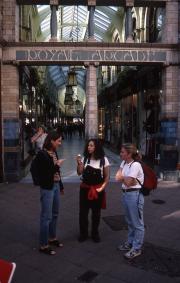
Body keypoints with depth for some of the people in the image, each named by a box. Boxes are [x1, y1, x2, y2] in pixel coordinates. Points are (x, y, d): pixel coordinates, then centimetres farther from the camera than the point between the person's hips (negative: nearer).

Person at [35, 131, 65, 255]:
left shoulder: (54, 152, 6)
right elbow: (44, 173, -21)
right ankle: (44, 245, 14)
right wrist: (57, 165, -16)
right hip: (47, 188, -8)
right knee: (46, 216, 0)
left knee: (55, 214, 18)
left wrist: (60, 185, 17)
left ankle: (52, 238, 35)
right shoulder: (42, 154, -17)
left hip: (56, 186, 8)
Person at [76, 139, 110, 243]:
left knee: (96, 213, 13)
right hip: (85, 188, 2)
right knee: (83, 212, 8)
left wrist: (102, 187, -14)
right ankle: (83, 233, 26)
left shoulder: (104, 160, -8)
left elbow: (107, 176, -4)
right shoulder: (85, 158, -2)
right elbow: (79, 173, -7)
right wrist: (79, 163, -23)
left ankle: (95, 233, 31)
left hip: (98, 190, -1)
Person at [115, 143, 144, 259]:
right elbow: (118, 177, 5)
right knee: (130, 221, 21)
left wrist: (123, 177, -2)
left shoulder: (135, 165, -20)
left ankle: (137, 248, 17)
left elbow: (128, 182, -20)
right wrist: (126, 178, -12)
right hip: (126, 194, 9)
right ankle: (130, 243, 36)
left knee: (137, 223, 5)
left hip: (135, 195, -9)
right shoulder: (124, 163, 7)